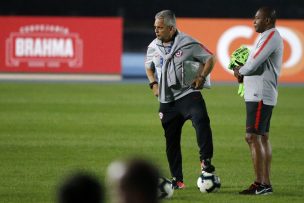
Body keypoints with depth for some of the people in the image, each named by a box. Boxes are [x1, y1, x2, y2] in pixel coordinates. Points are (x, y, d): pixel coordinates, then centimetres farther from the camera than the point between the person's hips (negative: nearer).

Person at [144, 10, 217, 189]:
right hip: (167, 100, 5)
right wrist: (154, 84, 10)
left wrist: (201, 77, -10)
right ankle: (177, 179, 16)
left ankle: (206, 160, -32)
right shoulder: (153, 47, 6)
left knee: (201, 120, -33)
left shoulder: (187, 43, -8)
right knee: (171, 140, 7)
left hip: (188, 93, -5)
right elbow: (149, 67, 26)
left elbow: (210, 59, 1)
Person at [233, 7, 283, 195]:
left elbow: (254, 63, -20)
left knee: (253, 137, -11)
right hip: (260, 95, 11)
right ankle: (266, 183, 14)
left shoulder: (271, 37, -15)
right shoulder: (270, 36, 18)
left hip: (260, 96, -11)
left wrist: (240, 71, -1)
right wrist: (243, 71, 4)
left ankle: (260, 184, -12)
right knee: (263, 137, 11)